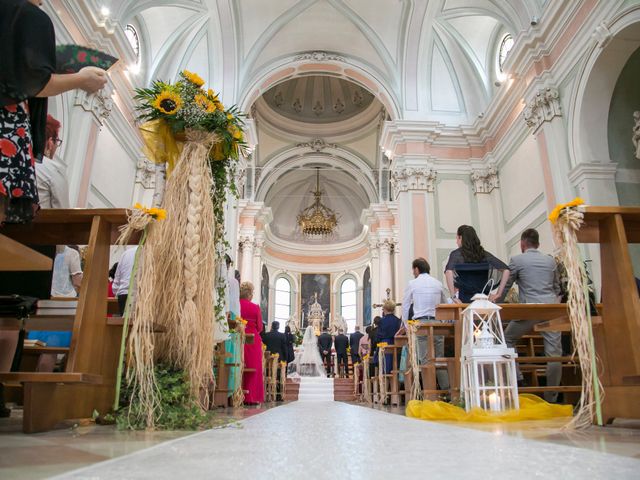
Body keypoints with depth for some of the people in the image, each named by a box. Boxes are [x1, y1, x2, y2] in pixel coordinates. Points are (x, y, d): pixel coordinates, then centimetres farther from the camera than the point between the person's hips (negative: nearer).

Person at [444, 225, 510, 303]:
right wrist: (499, 293, 6)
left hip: (464, 300, -4)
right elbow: (506, 270, 7)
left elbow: (449, 272, -21)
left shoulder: (456, 254, -2)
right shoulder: (484, 254, 9)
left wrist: (453, 296, -17)